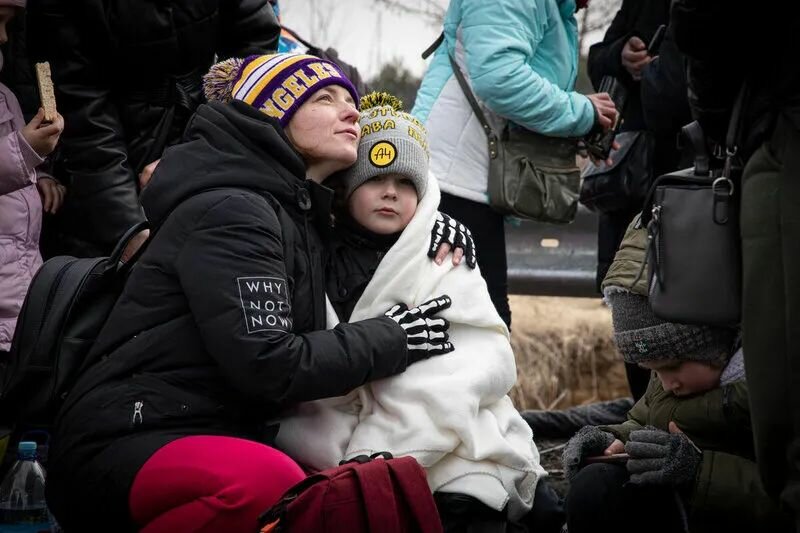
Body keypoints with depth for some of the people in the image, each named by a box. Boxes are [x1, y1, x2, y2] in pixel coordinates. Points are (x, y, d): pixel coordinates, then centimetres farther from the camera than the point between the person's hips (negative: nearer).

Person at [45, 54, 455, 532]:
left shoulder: (298, 217, 17)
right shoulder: (228, 210, -12)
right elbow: (267, 366, -20)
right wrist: (390, 342, -8)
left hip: (219, 444, 9)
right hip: (130, 444, -8)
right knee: (267, 482, -38)